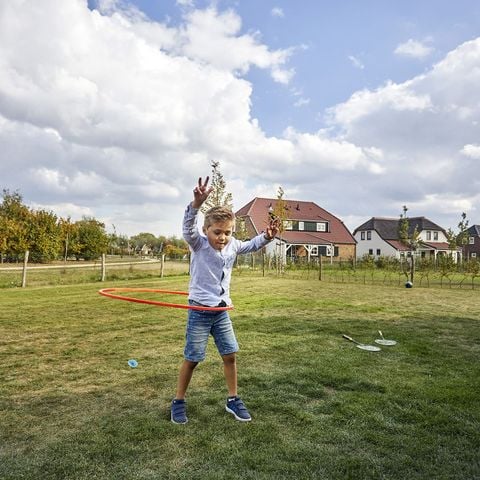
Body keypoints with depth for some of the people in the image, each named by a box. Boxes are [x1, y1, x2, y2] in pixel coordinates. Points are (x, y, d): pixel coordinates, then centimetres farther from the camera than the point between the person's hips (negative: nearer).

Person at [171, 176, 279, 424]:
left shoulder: (233, 246, 0)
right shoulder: (198, 244, -15)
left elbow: (251, 245, 14)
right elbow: (188, 228, -33)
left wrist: (266, 236, -8)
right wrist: (196, 203, -53)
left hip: (222, 311, 5)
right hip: (200, 312, -5)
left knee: (230, 355, 10)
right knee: (191, 359, 5)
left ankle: (233, 400, 27)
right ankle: (178, 402, 25)